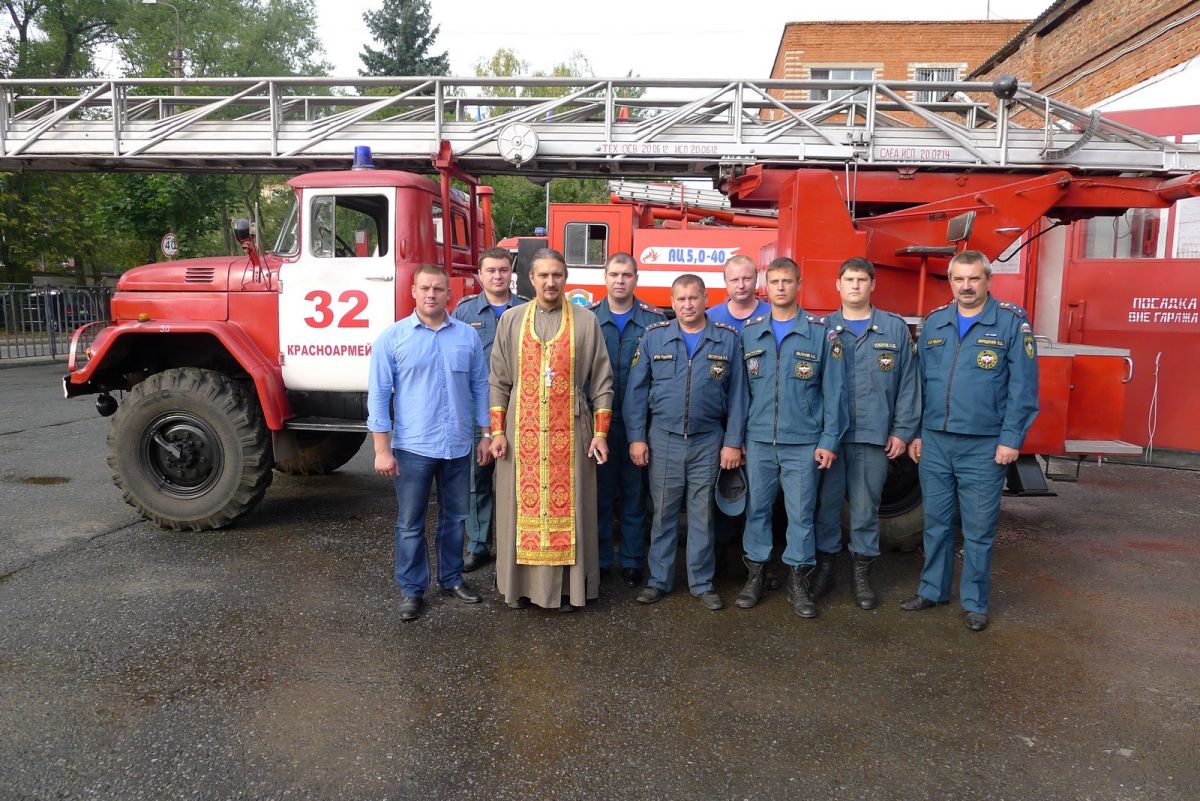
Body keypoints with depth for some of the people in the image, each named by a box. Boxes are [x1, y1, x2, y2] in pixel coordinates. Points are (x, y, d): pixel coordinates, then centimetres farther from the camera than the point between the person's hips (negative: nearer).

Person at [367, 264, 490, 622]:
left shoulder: (468, 336, 4)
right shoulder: (393, 337, -3)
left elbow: (480, 388, 9)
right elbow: (379, 395, -4)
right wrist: (382, 450, -9)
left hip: (458, 447, 3)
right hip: (412, 448, -2)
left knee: (455, 518, 15)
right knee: (410, 523, 7)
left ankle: (452, 578, 32)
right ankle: (411, 589, 21)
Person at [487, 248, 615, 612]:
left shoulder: (586, 321, 1)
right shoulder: (511, 320, 6)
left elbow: (601, 382, 2)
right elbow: (499, 381, 6)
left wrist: (600, 433, -3)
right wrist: (497, 431, 0)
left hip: (569, 432, -1)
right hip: (522, 432, 1)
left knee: (567, 507, 4)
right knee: (523, 507, 7)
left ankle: (567, 585, 15)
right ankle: (522, 582, 20)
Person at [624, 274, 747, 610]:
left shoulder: (727, 339, 1)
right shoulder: (654, 337, 1)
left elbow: (737, 394, 2)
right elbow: (636, 390, 2)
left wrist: (733, 442, -2)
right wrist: (636, 438, -2)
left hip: (708, 442, 0)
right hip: (663, 440, 0)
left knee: (702, 515, 9)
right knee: (663, 513, 8)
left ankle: (702, 582, 21)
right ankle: (659, 579, 21)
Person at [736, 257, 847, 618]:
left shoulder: (820, 333, 0)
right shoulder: (749, 332, 7)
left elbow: (833, 390, -1)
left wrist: (829, 439, -5)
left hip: (803, 442, -2)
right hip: (758, 440, 2)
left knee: (800, 513, 4)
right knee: (756, 508, 9)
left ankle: (798, 580, 17)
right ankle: (756, 573, 22)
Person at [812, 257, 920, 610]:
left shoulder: (896, 328, 5)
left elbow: (907, 384, 3)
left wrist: (902, 431, -2)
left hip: (874, 436, 0)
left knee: (866, 507, 8)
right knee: (826, 502, 8)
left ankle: (862, 572, 21)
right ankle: (824, 567, 22)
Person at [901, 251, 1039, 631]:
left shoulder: (1012, 322, -4)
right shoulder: (934, 323, 8)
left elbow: (1022, 385, -7)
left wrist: (1011, 438, -11)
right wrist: (915, 432, 9)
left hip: (984, 447, -3)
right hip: (934, 443, 4)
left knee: (978, 530, 6)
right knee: (936, 522, 14)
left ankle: (975, 603, 20)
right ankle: (932, 589, 28)